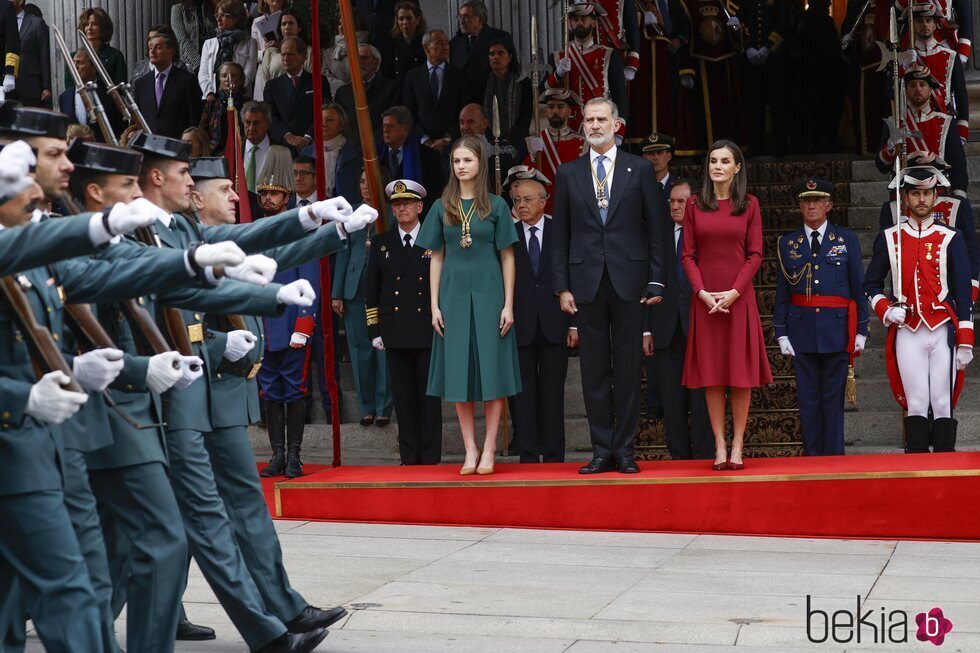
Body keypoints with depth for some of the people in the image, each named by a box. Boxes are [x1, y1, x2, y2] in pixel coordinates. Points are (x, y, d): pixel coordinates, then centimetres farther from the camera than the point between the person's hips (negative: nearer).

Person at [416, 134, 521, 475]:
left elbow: (507, 256, 2)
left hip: (488, 293, -2)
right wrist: (435, 305, 2)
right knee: (459, 371, 2)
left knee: (491, 368, -2)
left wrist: (508, 304, -4)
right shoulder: (442, 207, 7)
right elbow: (436, 258, 8)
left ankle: (489, 449, 4)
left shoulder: (496, 206, 2)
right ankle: (470, 450, 9)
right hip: (454, 293, 2)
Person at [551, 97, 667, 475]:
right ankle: (602, 451, 9)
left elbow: (657, 228, 4)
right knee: (594, 371, 3)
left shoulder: (640, 170, 5)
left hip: (628, 281, -1)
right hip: (586, 283, 1)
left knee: (628, 370, 3)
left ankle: (624, 450, 9)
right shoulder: (568, 174, 9)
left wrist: (656, 281, -2)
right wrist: (562, 286, 1)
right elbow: (560, 235, 8)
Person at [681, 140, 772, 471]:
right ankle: (719, 447, 5)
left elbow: (755, 255, 0)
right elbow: (688, 255, 3)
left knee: (741, 371, 0)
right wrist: (702, 292, -10)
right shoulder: (695, 204, 6)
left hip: (739, 298, -1)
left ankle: (737, 447, 5)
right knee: (711, 373, 1)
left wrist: (734, 292, -12)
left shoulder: (749, 204, 4)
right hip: (705, 298, 1)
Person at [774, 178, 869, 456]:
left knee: (834, 399, 1)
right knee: (808, 399, 4)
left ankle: (834, 457, 6)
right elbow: (782, 293, 8)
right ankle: (813, 457, 10)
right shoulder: (788, 243, 8)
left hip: (836, 329, -1)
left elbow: (859, 287, 4)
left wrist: (861, 330, 0)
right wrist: (781, 333, 1)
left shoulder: (846, 239, 5)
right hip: (802, 329, 1)